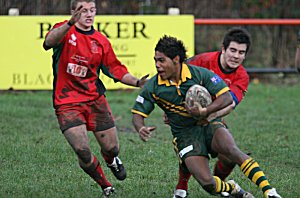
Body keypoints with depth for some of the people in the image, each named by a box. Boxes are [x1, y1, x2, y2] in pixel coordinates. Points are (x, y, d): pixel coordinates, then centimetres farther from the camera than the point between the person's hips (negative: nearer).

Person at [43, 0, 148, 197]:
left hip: (95, 99, 4)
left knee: (112, 148, 3)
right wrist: (70, 24, -48)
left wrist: (137, 82, -4)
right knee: (82, 150, -17)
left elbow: (115, 69, 13)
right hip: (67, 103, -4)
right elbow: (49, 42, -30)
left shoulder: (101, 41, 7)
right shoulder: (65, 31, -6)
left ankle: (112, 161, 43)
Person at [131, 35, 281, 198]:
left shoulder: (200, 74, -10)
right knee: (207, 183, -21)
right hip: (185, 134, 1)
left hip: (210, 125, -1)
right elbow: (138, 114, 1)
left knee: (231, 150, -34)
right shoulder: (153, 87, -6)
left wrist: (204, 112, -26)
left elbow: (227, 98, -11)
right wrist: (141, 129, -22)